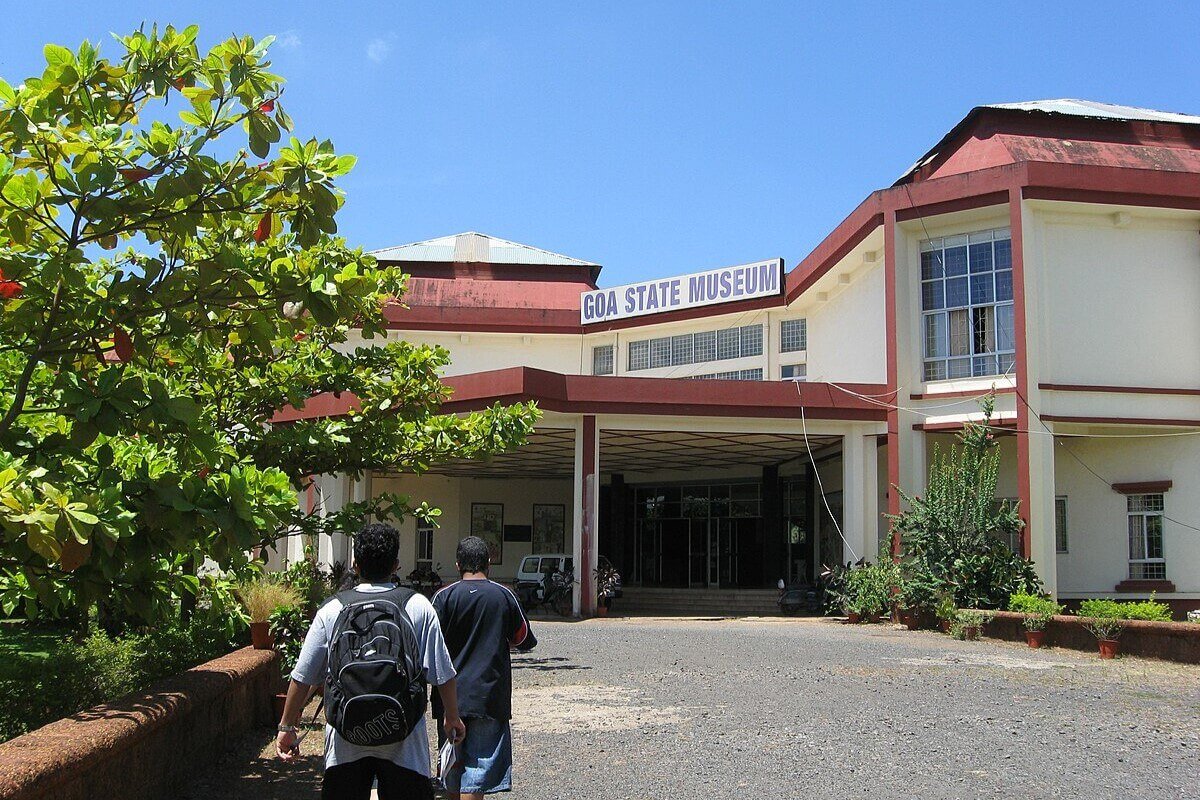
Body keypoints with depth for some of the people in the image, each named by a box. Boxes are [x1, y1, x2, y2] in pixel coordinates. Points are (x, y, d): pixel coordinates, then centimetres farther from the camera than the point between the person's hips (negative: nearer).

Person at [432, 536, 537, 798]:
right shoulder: (504, 595, -1)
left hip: (452, 697, 1)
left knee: (453, 772, 15)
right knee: (476, 776, -1)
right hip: (489, 697, -1)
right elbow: (525, 641, 9)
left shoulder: (445, 596, -3)